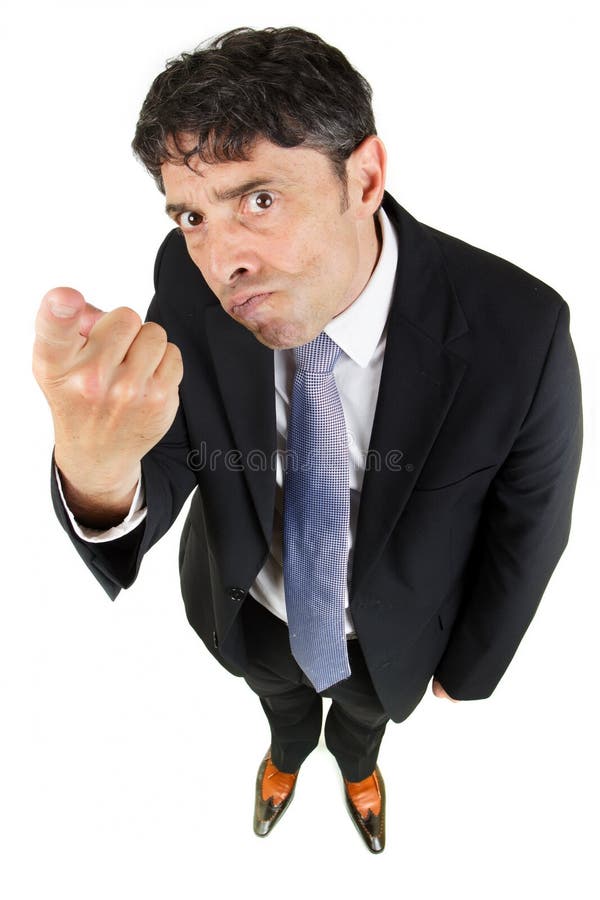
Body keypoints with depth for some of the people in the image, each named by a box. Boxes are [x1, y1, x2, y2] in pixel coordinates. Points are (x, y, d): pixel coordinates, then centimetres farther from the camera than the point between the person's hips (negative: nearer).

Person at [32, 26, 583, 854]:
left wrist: (467, 667, -2)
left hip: (391, 634, 0)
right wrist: (96, 470, -51)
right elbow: (161, 473, -25)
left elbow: (529, 525, -19)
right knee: (281, 700, 36)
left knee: (365, 711, 35)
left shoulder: (518, 332, -35)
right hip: (252, 613, 2)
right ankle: (288, 753, 75)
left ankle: (357, 763, 75)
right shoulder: (189, 282, -28)